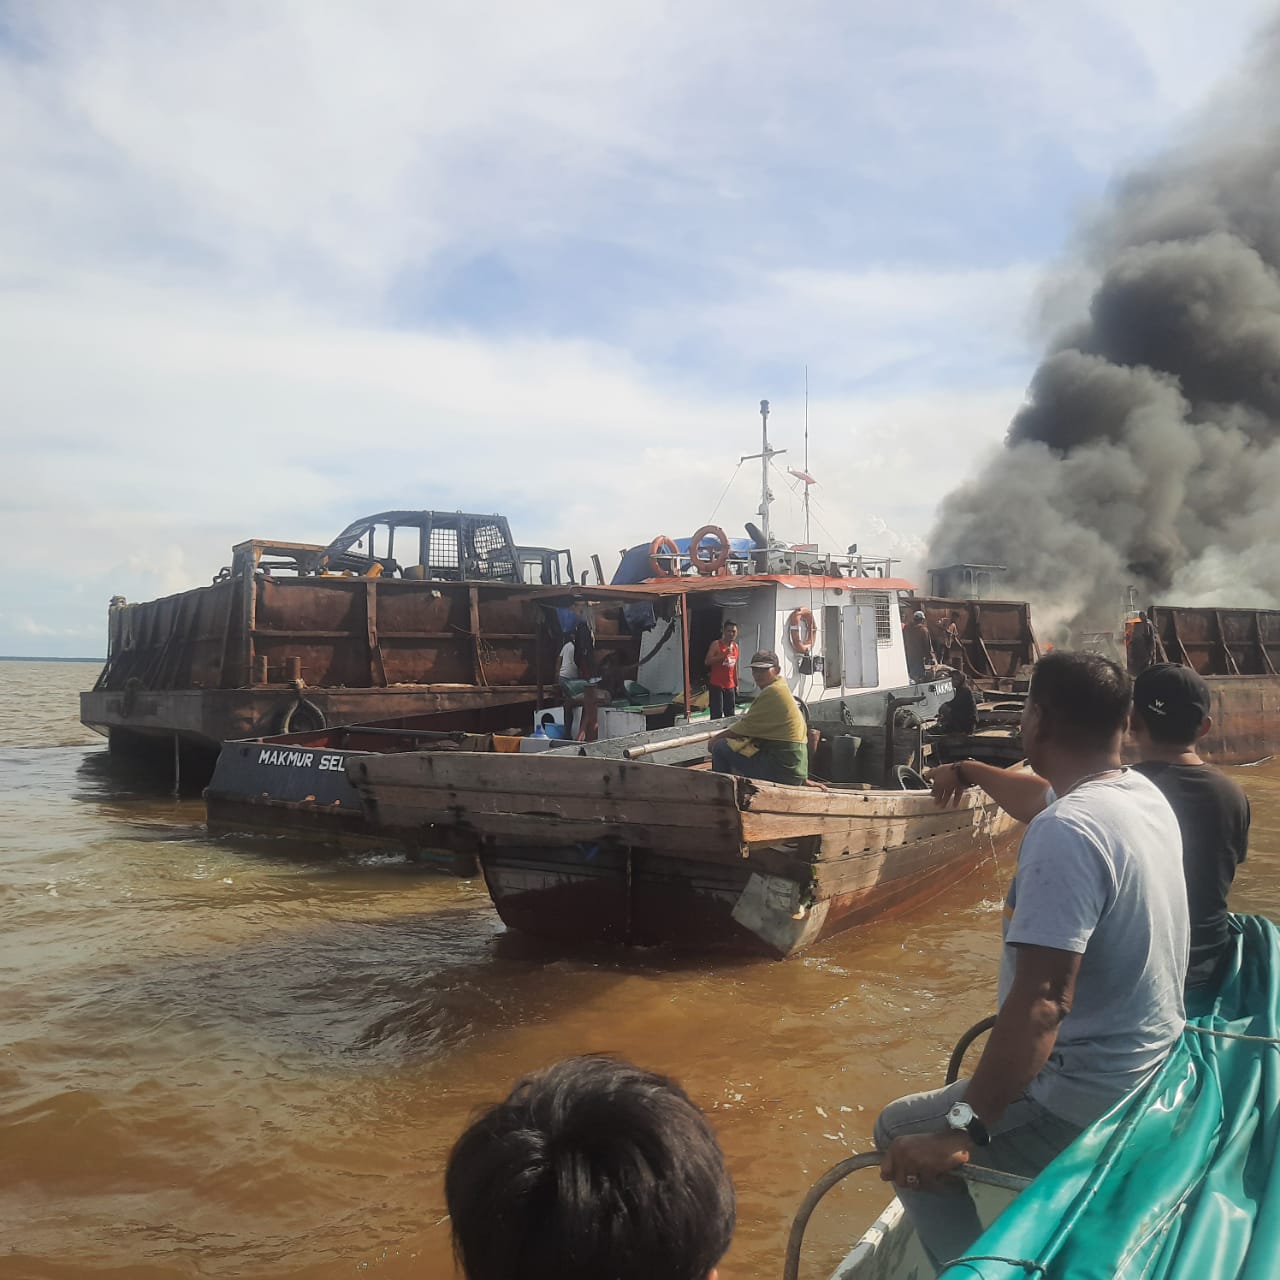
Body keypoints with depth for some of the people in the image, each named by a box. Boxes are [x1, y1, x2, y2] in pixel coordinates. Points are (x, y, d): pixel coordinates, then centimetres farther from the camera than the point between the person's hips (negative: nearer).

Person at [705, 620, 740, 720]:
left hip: (730, 686, 6)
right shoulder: (716, 644, -8)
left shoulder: (735, 646, 11)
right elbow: (708, 661, -18)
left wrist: (736, 683, 17)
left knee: (730, 715, 9)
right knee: (717, 715, -8)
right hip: (716, 685, -6)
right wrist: (723, 654, -25)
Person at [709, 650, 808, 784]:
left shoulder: (772, 692, -14)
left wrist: (716, 738, 3)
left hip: (782, 767, -11)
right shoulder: (780, 688, 18)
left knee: (720, 747, -12)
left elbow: (745, 727, -11)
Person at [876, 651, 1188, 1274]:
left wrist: (961, 1131, -31)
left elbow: (1041, 1001, -34)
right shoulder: (1146, 795, -1)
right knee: (974, 1086, 30)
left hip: (1092, 1099, -9)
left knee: (901, 1132, 5)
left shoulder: (1065, 831, -29)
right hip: (1152, 1068, 10)